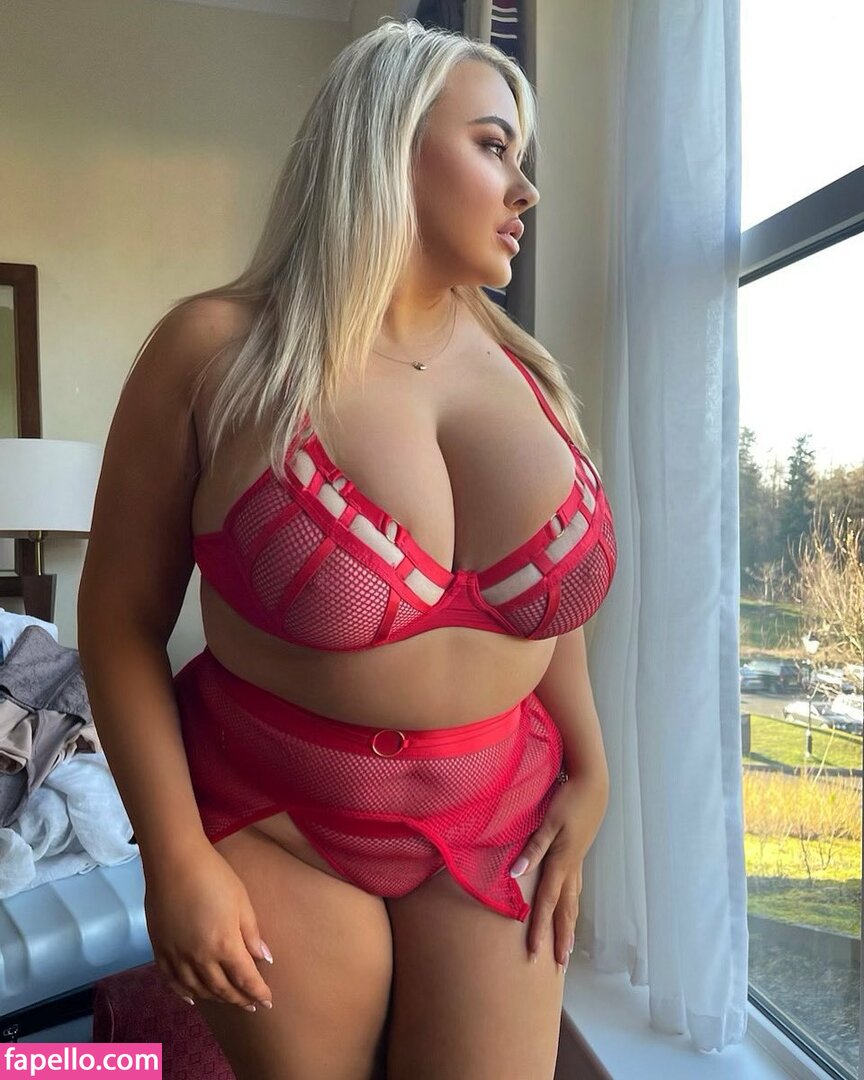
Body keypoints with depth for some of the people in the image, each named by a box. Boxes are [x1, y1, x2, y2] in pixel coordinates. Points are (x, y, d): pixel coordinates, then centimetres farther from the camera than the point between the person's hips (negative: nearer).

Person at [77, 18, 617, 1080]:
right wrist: (175, 859, -9)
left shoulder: (523, 368, -2)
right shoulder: (215, 350, -14)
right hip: (275, 820, -2)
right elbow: (122, 616, -8)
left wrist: (588, 772, 4)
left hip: (500, 819, 4)